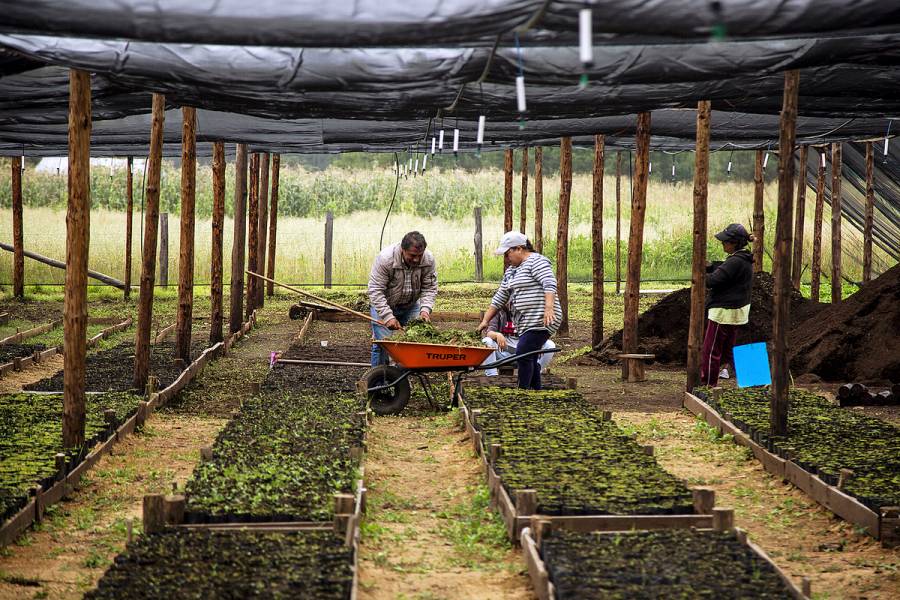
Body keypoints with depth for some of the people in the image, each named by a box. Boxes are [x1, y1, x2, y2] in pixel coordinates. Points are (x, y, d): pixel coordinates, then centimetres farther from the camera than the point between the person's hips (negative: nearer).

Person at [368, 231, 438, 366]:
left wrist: (425, 309, -28)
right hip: (384, 305, -3)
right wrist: (388, 317, -35)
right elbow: (376, 291, -28)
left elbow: (429, 289, -11)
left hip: (411, 305, 3)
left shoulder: (428, 259, -19)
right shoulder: (385, 258, -30)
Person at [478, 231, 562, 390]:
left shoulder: (536, 261, -7)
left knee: (523, 353, -17)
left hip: (541, 321, -9)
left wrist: (549, 307, -34)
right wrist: (485, 320, 20)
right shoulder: (511, 271, 21)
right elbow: (500, 298, 24)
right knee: (529, 358, 7)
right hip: (525, 323, 9)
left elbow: (549, 284, -21)